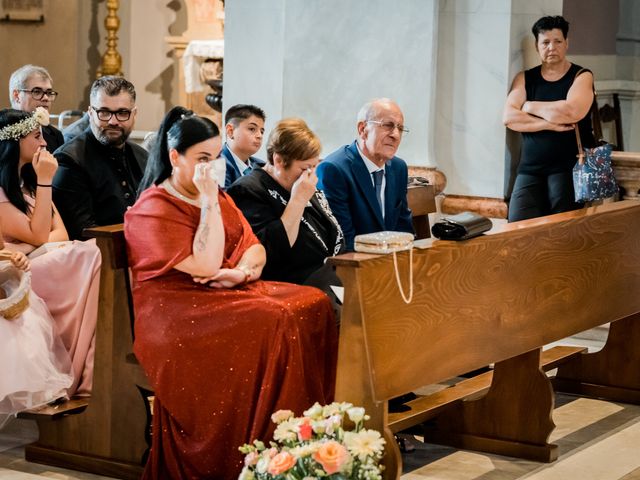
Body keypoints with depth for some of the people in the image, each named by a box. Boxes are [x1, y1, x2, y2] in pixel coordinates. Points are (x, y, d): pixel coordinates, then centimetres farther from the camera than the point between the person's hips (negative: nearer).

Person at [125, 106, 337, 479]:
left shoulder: (218, 197, 17)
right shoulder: (154, 209, -9)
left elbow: (256, 249, 12)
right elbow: (206, 267, -19)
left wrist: (241, 272, -10)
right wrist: (210, 201, -17)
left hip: (228, 295, 8)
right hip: (175, 309, -8)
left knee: (314, 304, -13)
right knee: (274, 322, -29)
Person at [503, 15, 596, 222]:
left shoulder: (581, 76, 3)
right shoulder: (524, 78, 12)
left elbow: (572, 111, -17)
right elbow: (509, 117, -3)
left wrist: (530, 106, -4)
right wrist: (549, 123, -15)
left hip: (570, 168, -3)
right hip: (530, 168, 3)